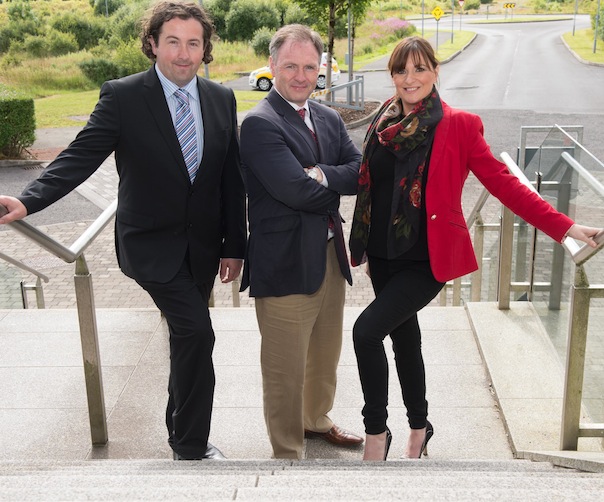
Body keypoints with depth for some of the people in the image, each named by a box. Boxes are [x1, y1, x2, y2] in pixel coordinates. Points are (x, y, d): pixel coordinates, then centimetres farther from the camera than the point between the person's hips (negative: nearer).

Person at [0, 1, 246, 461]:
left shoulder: (221, 99, 3)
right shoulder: (122, 96, -10)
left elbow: (232, 179, 5)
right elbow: (81, 156, -17)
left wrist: (234, 245, 4)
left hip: (202, 246, 5)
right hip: (152, 244, -5)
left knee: (187, 336, 16)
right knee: (196, 330, -17)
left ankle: (182, 432, 36)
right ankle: (192, 448, 1)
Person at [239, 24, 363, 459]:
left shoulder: (330, 119, 9)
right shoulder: (259, 123, -16)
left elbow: (362, 172, -1)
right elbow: (298, 191, -25)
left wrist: (322, 175, -18)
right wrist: (340, 183, -7)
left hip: (330, 256, 8)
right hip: (286, 264, -8)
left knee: (326, 354, 25)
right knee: (286, 371, 6)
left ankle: (316, 420, 49)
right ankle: (287, 453, 25)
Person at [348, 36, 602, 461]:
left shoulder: (458, 125, -10)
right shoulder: (383, 123, 4)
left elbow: (502, 182, -12)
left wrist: (565, 227, -18)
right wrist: (363, 243, 6)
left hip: (427, 258, -6)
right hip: (384, 254, 6)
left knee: (368, 329, -18)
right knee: (404, 336, 18)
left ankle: (376, 431, 3)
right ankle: (419, 427, 41)